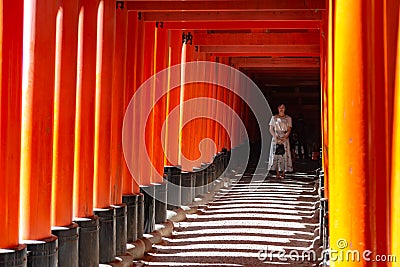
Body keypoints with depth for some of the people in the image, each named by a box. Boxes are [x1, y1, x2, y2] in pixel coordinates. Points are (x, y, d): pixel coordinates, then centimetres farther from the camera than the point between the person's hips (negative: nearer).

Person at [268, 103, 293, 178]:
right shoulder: (274, 118, 8)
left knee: (284, 155, -6)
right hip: (276, 138, 0)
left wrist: (284, 138, -15)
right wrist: (276, 137, -10)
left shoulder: (288, 118, 6)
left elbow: (289, 130, 1)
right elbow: (271, 129, 4)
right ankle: (277, 173, -3)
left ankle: (283, 173, -4)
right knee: (276, 155, -5)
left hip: (285, 138, 0)